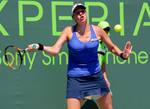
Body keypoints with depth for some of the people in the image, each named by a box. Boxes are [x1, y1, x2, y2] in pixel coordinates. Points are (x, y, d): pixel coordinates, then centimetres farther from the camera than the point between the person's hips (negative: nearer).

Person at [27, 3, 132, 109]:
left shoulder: (97, 30, -4)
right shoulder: (69, 31, -7)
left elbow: (112, 47, 7)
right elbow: (55, 50, -15)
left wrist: (123, 54, -12)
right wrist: (40, 47, -33)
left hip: (96, 76, 2)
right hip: (75, 79, -2)